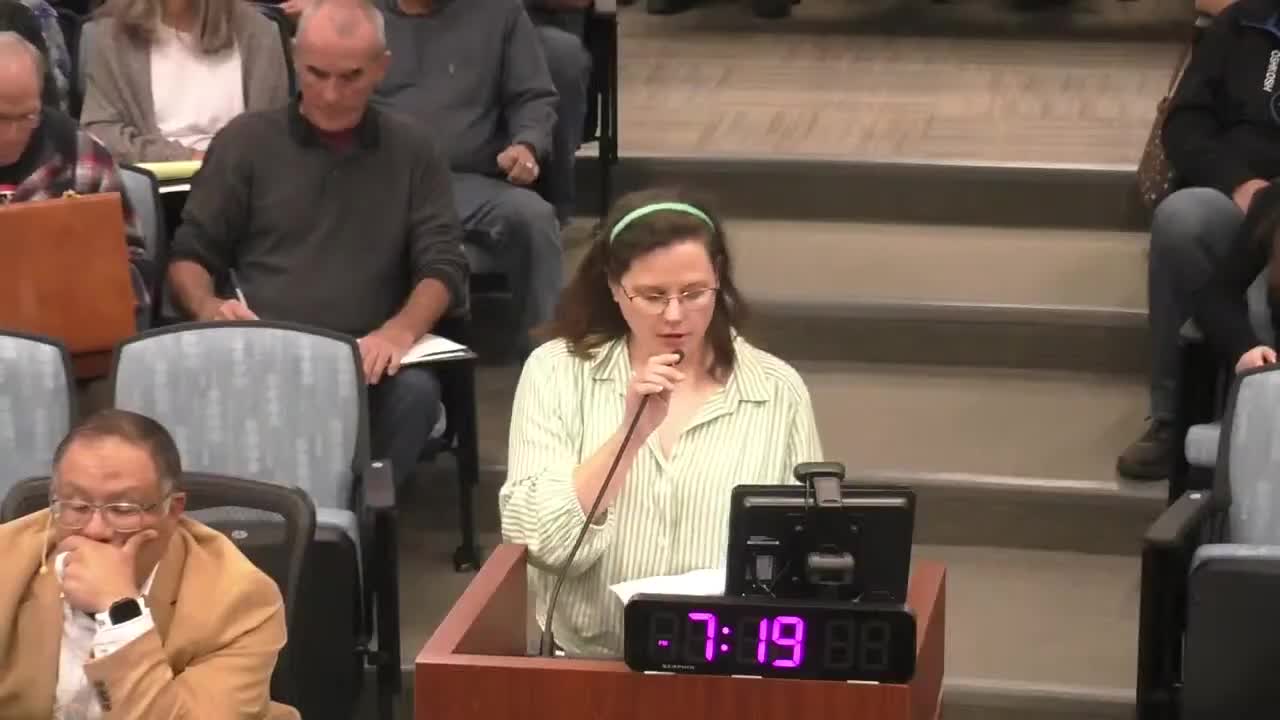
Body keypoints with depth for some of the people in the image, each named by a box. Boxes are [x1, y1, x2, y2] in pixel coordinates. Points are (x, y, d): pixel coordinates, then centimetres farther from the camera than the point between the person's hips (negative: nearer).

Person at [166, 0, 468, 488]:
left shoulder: (412, 150, 14)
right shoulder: (246, 140, 12)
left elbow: (443, 265, 8)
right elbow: (189, 256, 14)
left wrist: (402, 329, -15)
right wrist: (209, 309, -11)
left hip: (365, 360, 1)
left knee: (415, 391, -35)